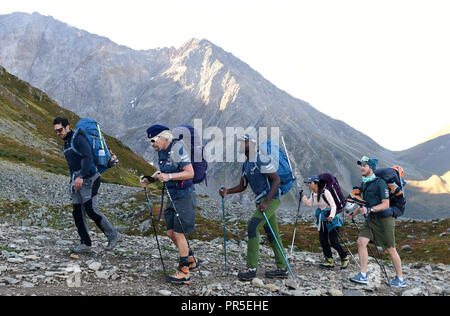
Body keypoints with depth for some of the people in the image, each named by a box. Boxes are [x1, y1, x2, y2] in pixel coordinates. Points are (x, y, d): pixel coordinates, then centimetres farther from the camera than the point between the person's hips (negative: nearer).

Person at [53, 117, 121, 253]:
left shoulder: (78, 138, -9)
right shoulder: (65, 144, 20)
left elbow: (88, 157, -21)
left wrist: (81, 177, -29)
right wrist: (72, 181, 22)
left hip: (88, 178, -9)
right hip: (76, 180, 9)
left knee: (91, 209, -14)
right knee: (77, 212, 3)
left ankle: (113, 235, 0)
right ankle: (86, 244, 8)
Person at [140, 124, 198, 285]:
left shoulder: (178, 148, -18)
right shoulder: (161, 151, 9)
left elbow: (190, 173, -23)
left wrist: (169, 176, -31)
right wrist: (149, 179, 7)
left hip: (184, 196, -9)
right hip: (172, 197, 9)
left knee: (178, 234, -5)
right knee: (171, 232, 12)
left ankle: (184, 272, 8)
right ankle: (191, 262, 30)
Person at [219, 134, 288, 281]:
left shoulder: (262, 160, -14)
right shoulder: (246, 164, 14)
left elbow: (277, 180, -18)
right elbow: (242, 186, 17)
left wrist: (266, 202, -25)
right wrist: (227, 191, -1)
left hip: (270, 199, -9)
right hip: (261, 200, 9)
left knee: (253, 227, -17)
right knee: (272, 234, 10)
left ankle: (252, 268, -13)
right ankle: (282, 268, 18)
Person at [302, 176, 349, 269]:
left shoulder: (325, 192, -19)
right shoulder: (313, 193, 4)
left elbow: (333, 205, -20)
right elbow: (310, 204, 6)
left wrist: (331, 216, -34)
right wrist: (304, 198, -9)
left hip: (332, 219, -7)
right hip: (322, 220, 7)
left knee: (333, 241, -7)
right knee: (323, 240, 1)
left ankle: (345, 258, 14)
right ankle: (329, 261, 10)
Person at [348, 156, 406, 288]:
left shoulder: (380, 183, -15)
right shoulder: (364, 184, 11)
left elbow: (385, 204, -20)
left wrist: (369, 210, -29)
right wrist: (354, 213, 13)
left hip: (383, 219, -7)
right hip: (371, 220, 7)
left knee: (390, 249, 2)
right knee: (361, 242, -8)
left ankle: (401, 279, 17)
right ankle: (363, 276, -4)